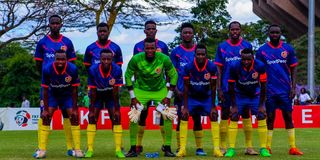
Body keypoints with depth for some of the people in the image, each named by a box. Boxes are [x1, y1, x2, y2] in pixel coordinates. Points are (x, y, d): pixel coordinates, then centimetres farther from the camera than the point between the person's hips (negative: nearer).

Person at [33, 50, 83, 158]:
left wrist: (74, 109, -17)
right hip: (53, 94, 0)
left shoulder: (72, 69, -26)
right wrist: (46, 109, -17)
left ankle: (77, 150, -3)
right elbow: (45, 90, -16)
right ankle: (42, 150, -5)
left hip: (67, 95, 0)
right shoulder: (47, 69, -26)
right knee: (46, 118, -11)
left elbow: (74, 90, -16)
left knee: (74, 117, -11)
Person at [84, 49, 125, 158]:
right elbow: (92, 91, -18)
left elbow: (115, 91, -21)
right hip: (97, 96, 0)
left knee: (116, 119, -9)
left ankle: (118, 150, -4)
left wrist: (116, 109, -18)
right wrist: (91, 109, -15)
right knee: (92, 119, -9)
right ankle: (89, 149, -5)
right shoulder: (93, 70, -27)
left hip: (111, 96, 0)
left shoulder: (117, 70, -28)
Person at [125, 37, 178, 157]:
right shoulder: (136, 59, -22)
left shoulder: (164, 59, -21)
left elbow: (173, 76, -7)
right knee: (133, 118, -10)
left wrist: (168, 97, -10)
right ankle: (133, 149, 2)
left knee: (168, 117, -9)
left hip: (160, 90, 0)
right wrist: (133, 97, -10)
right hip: (141, 90, 0)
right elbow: (128, 76, -7)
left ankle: (167, 148, 2)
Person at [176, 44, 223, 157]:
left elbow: (213, 88, -13)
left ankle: (216, 149, -6)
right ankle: (182, 149, -9)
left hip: (206, 97, 0)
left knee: (214, 117, -11)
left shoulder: (212, 67, -21)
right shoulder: (188, 67, -22)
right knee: (184, 116, -13)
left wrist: (213, 106, -12)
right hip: (192, 97, 0)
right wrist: (185, 107, -17)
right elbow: (185, 88, -15)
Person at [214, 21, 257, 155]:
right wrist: (219, 88, -2)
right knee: (225, 115, 3)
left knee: (246, 114, 3)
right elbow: (219, 69, 3)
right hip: (226, 88, 0)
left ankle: (249, 147, 7)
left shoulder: (247, 46, 4)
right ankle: (223, 147, 8)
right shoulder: (222, 47, 3)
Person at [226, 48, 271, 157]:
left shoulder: (260, 66, -23)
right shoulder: (235, 67, -25)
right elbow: (231, 87, -14)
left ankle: (263, 148, 0)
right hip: (240, 95, -1)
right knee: (233, 118, -10)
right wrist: (234, 106, -14)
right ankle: (231, 148, -5)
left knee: (262, 118, -9)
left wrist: (261, 105, -14)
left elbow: (263, 87, -13)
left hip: (255, 95, 1)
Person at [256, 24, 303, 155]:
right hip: (269, 90, -1)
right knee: (270, 118, 4)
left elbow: (293, 69, 7)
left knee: (288, 117, 2)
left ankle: (293, 147, 4)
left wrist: (293, 87, -1)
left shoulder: (288, 49, 4)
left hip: (285, 90, 1)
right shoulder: (262, 50, 1)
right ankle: (267, 147, 10)